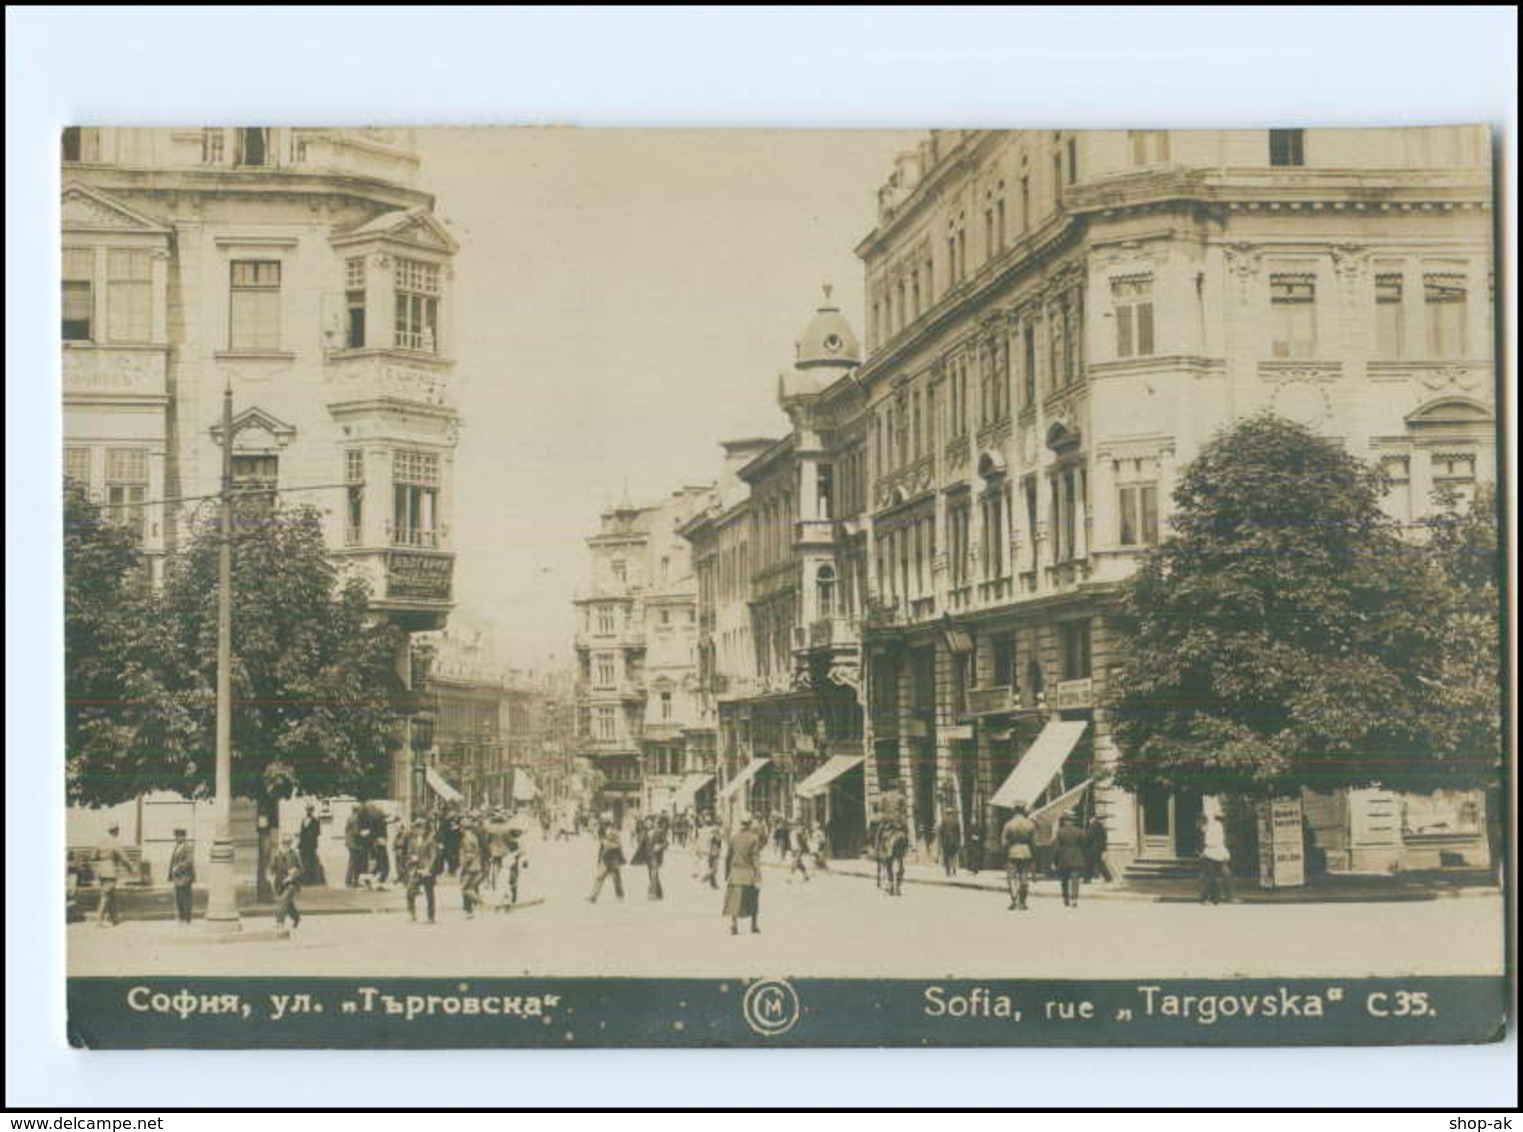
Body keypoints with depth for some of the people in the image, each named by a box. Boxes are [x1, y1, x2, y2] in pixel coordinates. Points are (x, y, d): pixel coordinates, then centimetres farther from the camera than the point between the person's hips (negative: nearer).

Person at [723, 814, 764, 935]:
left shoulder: (733, 836, 1)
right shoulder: (754, 838, -10)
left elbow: (728, 856, 5)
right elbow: (755, 857, -14)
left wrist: (727, 873, 15)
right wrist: (757, 875, -13)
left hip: (736, 871, 2)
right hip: (749, 871, -2)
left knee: (735, 900, 0)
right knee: (753, 901, 14)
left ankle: (734, 924, -17)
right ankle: (753, 926, 22)